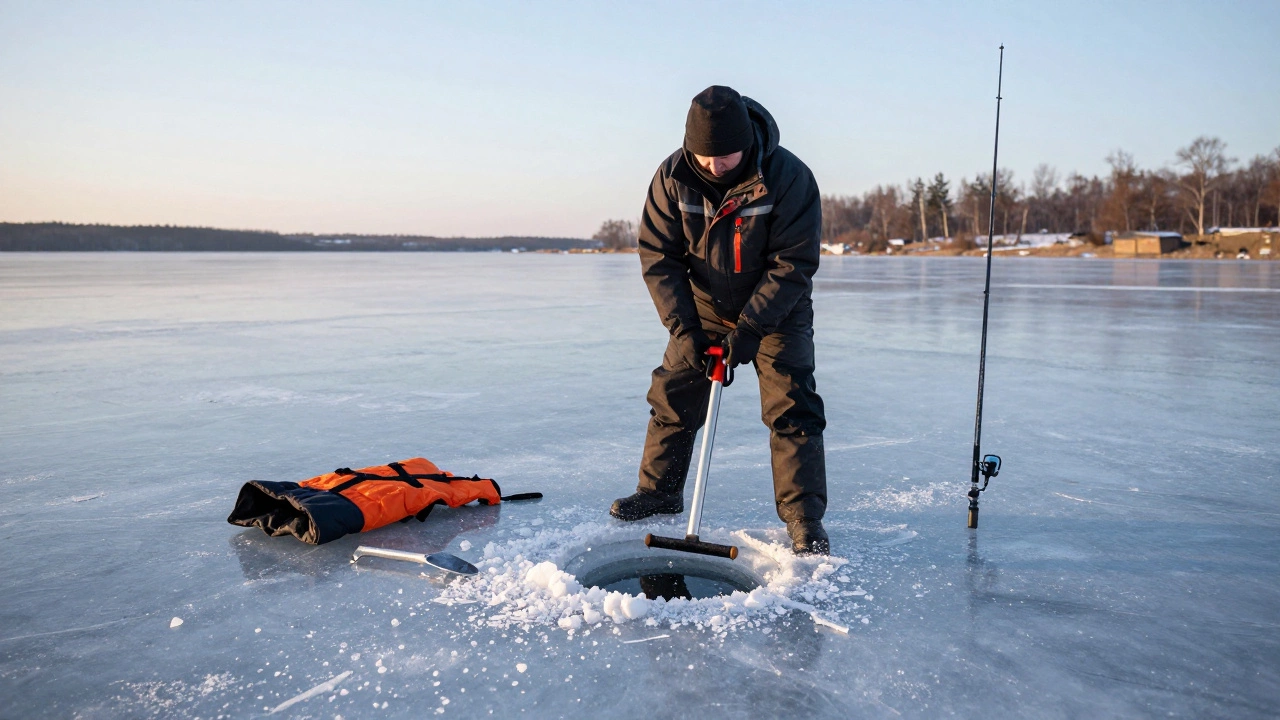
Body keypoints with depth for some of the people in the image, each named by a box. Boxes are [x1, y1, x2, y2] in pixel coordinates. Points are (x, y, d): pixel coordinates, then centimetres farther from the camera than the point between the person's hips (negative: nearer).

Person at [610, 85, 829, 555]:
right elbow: (658, 255, -13)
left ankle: (804, 518, -2)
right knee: (672, 396, 5)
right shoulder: (673, 176, -16)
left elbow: (793, 264, -23)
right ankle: (659, 492, 23)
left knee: (791, 407, -10)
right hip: (705, 305, 3)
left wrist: (751, 327, -30)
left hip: (777, 309, -3)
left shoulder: (788, 177, -25)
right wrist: (683, 328, -21)